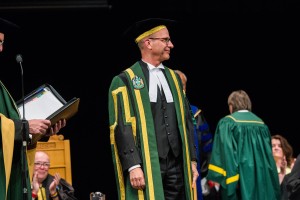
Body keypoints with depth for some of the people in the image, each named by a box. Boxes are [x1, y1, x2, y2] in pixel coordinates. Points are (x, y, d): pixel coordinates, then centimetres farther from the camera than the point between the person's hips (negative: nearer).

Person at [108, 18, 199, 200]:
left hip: (176, 165, 5)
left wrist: (192, 160, 10)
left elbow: (186, 120, 17)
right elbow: (122, 127, -8)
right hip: (145, 167, -5)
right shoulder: (125, 81, -2)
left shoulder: (174, 78, 17)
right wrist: (133, 166, -17)